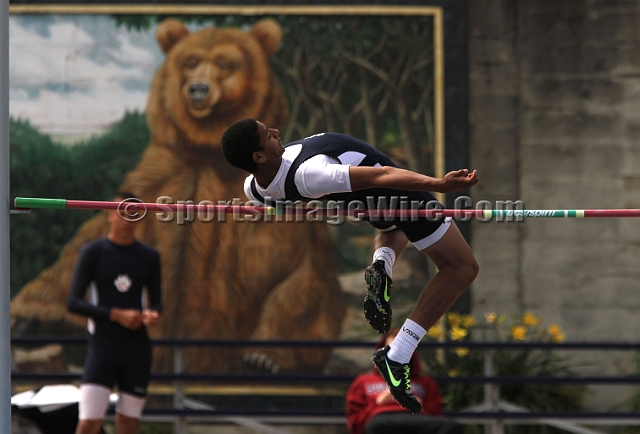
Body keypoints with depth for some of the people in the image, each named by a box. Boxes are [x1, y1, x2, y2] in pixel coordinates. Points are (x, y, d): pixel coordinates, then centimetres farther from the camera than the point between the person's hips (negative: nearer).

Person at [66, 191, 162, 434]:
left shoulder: (149, 257, 9)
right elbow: (73, 303, -4)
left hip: (137, 350, 3)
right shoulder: (93, 253, 0)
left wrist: (152, 314, -10)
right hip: (102, 348, -3)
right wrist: (117, 315, -15)